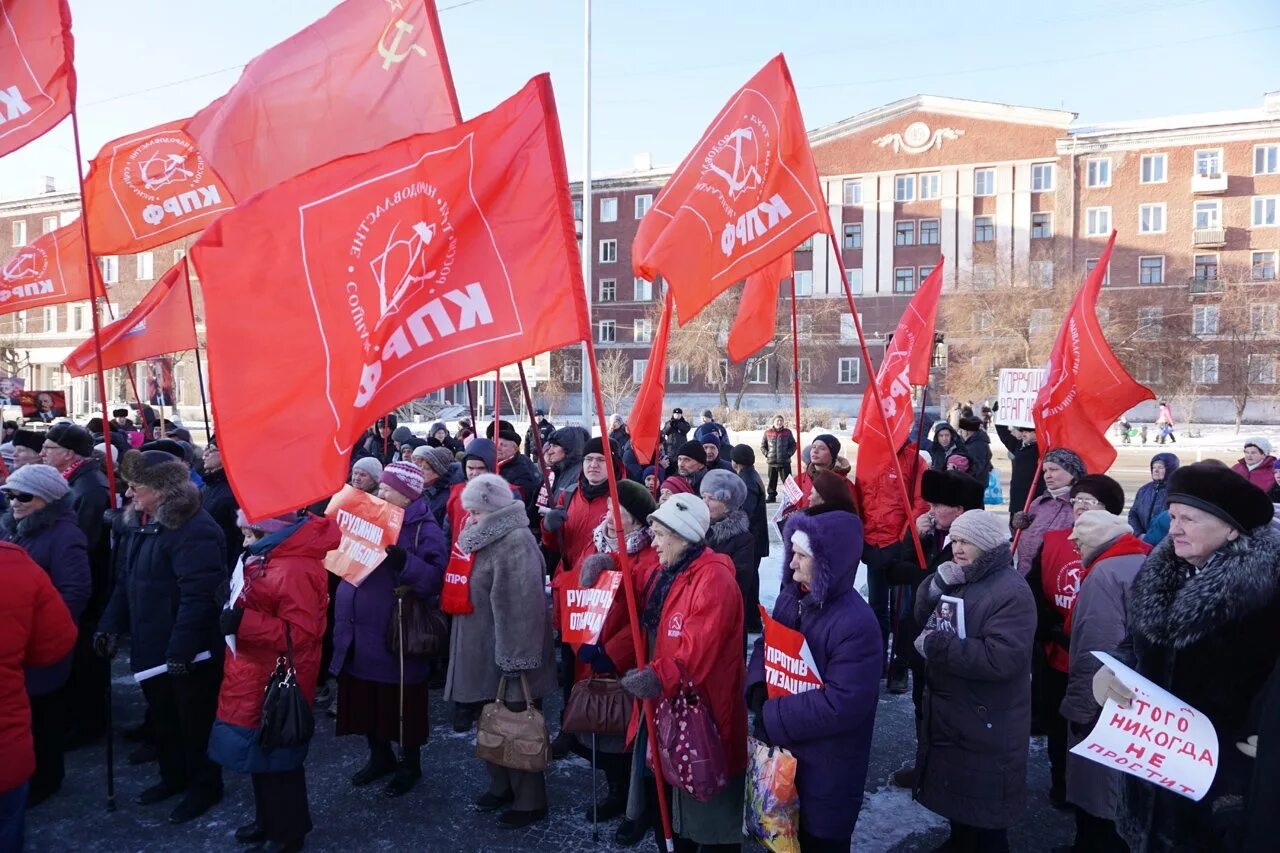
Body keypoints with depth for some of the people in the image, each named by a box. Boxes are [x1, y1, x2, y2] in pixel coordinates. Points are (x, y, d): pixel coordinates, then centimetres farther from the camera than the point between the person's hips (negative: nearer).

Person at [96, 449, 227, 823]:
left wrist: (181, 649, -29)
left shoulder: (195, 530, -25)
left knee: (195, 721, 9)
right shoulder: (144, 523, 8)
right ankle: (173, 777, 41)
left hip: (188, 654, -9)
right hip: (151, 648, 9)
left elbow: (198, 596, -29)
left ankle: (205, 786, 27)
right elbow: (128, 581, 17)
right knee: (163, 718, 22)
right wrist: (111, 625, 12)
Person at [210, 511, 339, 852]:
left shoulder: (295, 570, -26)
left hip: (275, 686, -10)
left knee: (276, 760, 6)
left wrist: (244, 622, -30)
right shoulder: (274, 558, 7)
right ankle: (269, 821, 39)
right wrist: (238, 611, 2)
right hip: (259, 681, 10)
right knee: (263, 755, 22)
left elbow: (299, 634, -28)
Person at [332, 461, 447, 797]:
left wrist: (404, 561, -35)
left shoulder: (425, 529, -12)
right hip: (360, 632, 7)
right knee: (366, 697, 16)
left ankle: (411, 764, 25)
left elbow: (435, 579, -21)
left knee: (400, 702, 6)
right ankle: (380, 756, 37)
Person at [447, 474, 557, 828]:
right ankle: (501, 786, 37)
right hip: (484, 652, 9)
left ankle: (530, 801, 18)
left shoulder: (515, 543, -22)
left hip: (507, 657, -9)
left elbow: (520, 607, -27)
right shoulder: (488, 539, 9)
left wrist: (515, 661, -28)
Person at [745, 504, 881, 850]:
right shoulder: (790, 596, -2)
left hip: (828, 766, -7)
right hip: (782, 749, 7)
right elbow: (765, 645, 8)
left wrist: (772, 716, -22)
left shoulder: (857, 624, -26)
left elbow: (840, 704, -29)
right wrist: (758, 691, -13)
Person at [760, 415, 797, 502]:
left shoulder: (788, 432, 3)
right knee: (772, 480, 8)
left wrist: (789, 454, -6)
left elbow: (793, 445, 6)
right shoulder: (768, 433, 3)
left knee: (787, 480, 0)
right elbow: (762, 446, 10)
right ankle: (771, 496, 17)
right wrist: (767, 454, -2)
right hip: (771, 461, 1)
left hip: (785, 461, -1)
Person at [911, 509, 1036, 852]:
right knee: (954, 793, 23)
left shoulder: (1012, 593, -21)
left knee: (984, 807, 8)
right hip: (948, 713, 8)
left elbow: (1001, 659, -30)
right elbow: (922, 619, 5)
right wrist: (937, 584, -13)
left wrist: (937, 645, -25)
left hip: (985, 727, -8)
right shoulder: (958, 578, 8)